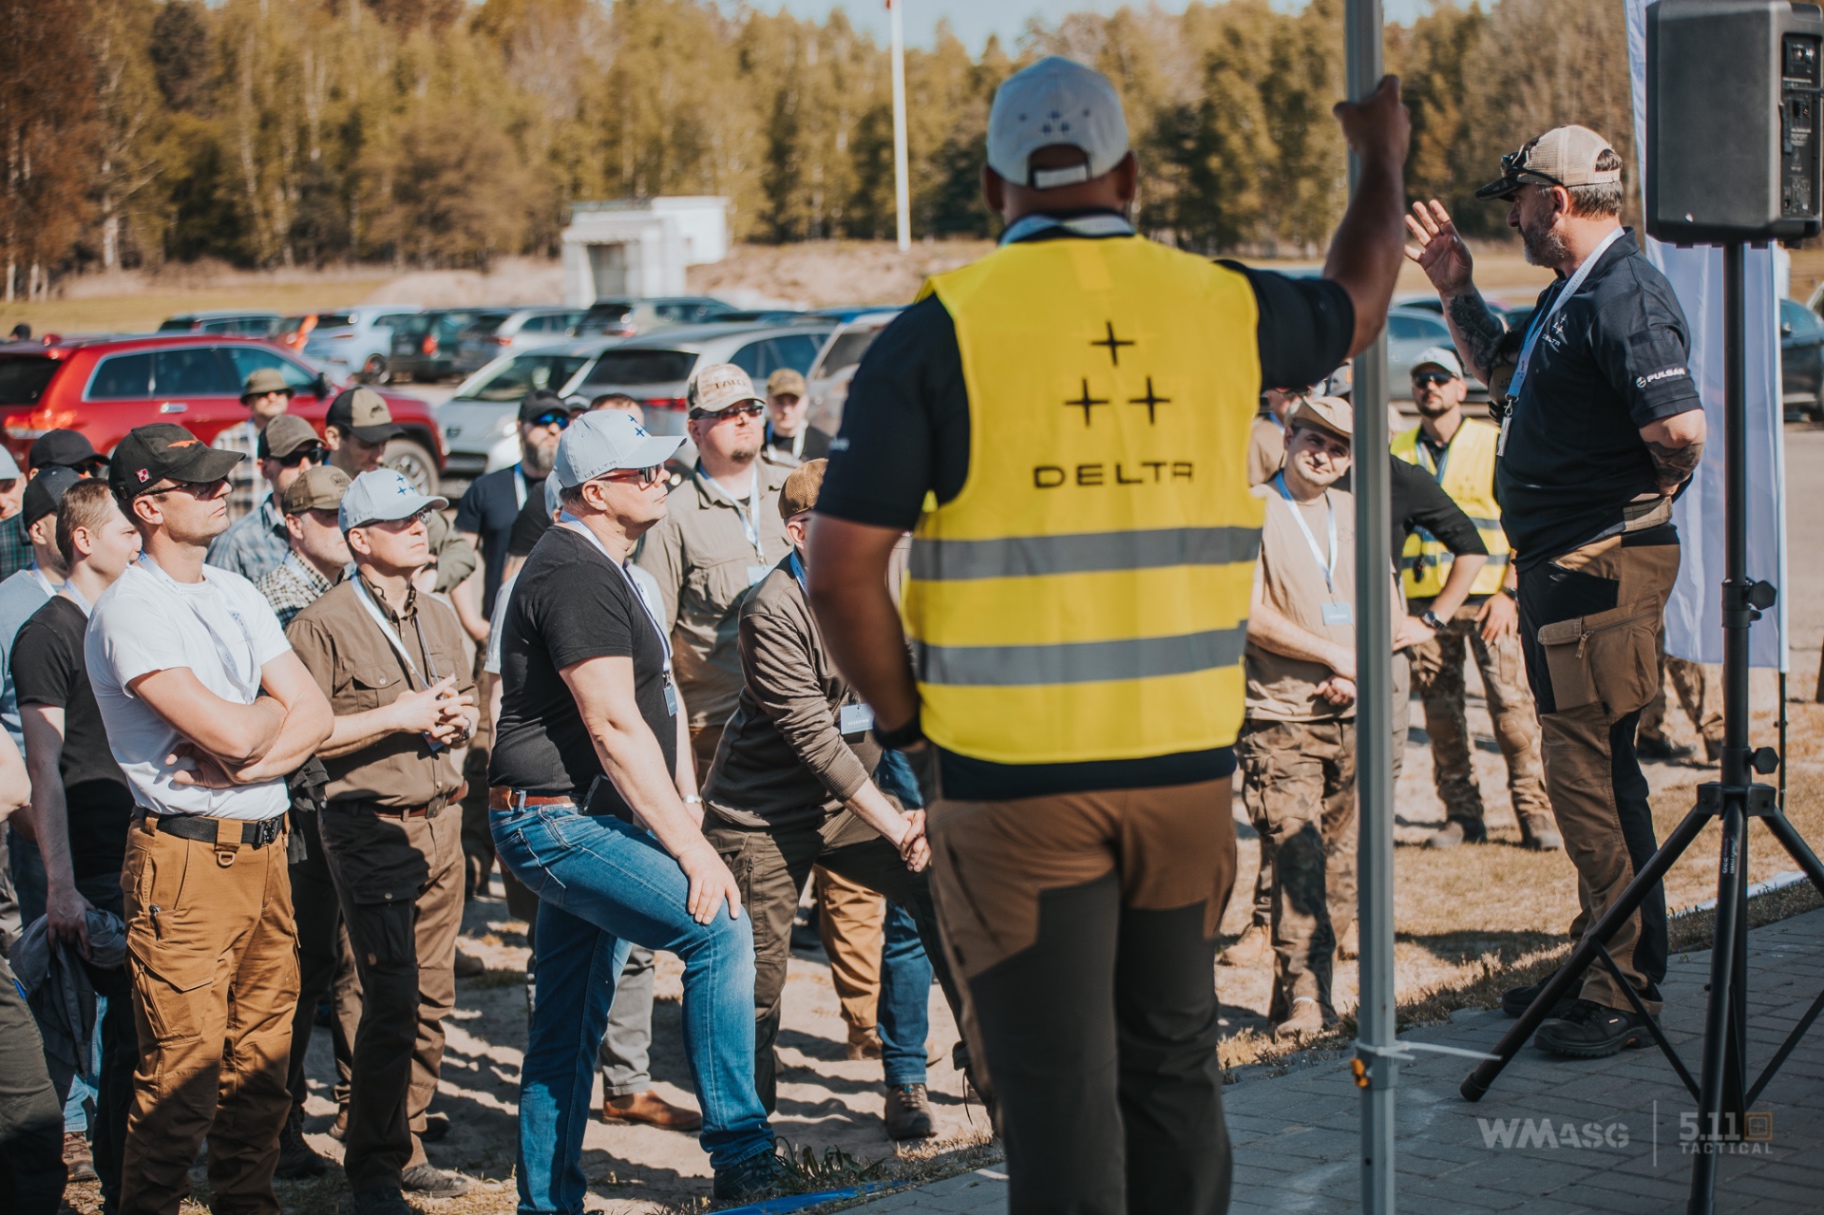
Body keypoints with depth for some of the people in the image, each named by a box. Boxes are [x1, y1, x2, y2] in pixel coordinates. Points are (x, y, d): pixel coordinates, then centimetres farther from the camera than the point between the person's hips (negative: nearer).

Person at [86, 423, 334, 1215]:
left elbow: (315, 718, 7)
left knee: (261, 1059, 12)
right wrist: (273, 708, 1)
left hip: (265, 849, 7)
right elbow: (234, 733, -22)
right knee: (184, 1068, -5)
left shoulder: (236, 595, 14)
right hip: (189, 860, -7)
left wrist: (235, 768, -11)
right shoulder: (130, 609, -11)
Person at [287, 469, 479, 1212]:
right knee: (392, 1002, -9)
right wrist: (395, 716, -17)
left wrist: (458, 718, 5)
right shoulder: (324, 626, -8)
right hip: (371, 826, -7)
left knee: (432, 994, 8)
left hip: (441, 818, 7)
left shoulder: (438, 619, 16)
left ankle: (406, 1148, 19)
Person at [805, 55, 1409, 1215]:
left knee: (1056, 1085, 2)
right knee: (1171, 1066, 17)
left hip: (1013, 774, -3)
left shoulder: (939, 333, -9)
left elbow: (842, 570, -13)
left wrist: (907, 719, 4)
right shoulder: (1217, 306, 1)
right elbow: (1359, 306, 26)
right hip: (1182, 762, 3)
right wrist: (1385, 161, 44)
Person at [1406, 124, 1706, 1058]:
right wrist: (1455, 291, 21)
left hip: (1602, 563, -11)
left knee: (1592, 772, -8)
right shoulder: (1570, 293, 15)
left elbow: (1681, 428, -30)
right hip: (1557, 563, 11)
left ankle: (1628, 995, -1)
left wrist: (1656, 492, -10)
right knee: (1579, 767, 16)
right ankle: (1601, 963, 26)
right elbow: (1502, 375, 33)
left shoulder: (1624, 297, -18)